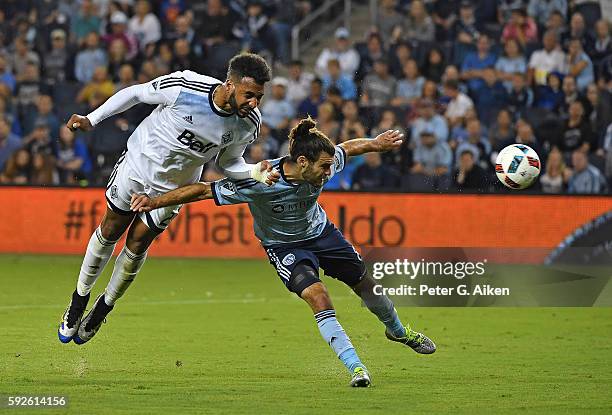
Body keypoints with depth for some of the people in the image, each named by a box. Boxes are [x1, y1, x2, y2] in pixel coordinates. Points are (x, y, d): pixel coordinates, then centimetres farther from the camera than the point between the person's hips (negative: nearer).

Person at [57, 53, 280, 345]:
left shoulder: (249, 123, -23)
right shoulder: (185, 87, -34)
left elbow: (227, 162, -4)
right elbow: (135, 93, -15)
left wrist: (255, 173, -24)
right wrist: (91, 119, -14)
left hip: (174, 187, 2)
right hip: (137, 164, -2)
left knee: (137, 244, 7)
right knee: (110, 231, 12)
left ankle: (103, 308, 33)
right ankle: (79, 300, 34)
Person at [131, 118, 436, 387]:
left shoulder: (323, 166, -26)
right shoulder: (258, 183, -38)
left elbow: (346, 148, -1)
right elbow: (204, 190, -34)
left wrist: (375, 143, 7)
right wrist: (154, 202, -38)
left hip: (320, 232, 5)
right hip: (284, 246, -5)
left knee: (365, 284, 16)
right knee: (318, 297, -26)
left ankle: (397, 330, 47)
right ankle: (355, 368, -19)